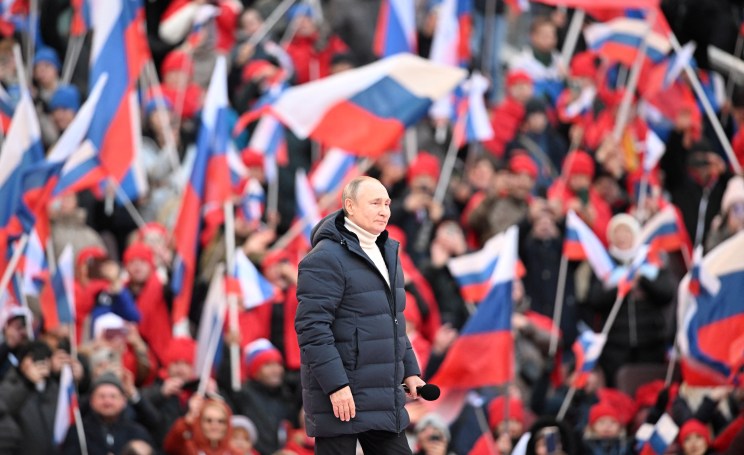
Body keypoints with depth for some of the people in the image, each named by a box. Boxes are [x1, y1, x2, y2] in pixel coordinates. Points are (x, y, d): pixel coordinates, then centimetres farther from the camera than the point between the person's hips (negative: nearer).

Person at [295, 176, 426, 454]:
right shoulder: (326, 259, -14)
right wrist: (335, 386, -24)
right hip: (341, 397, -9)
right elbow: (312, 327, -21)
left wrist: (409, 370, 18)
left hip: (383, 400, 9)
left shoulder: (386, 254, 16)